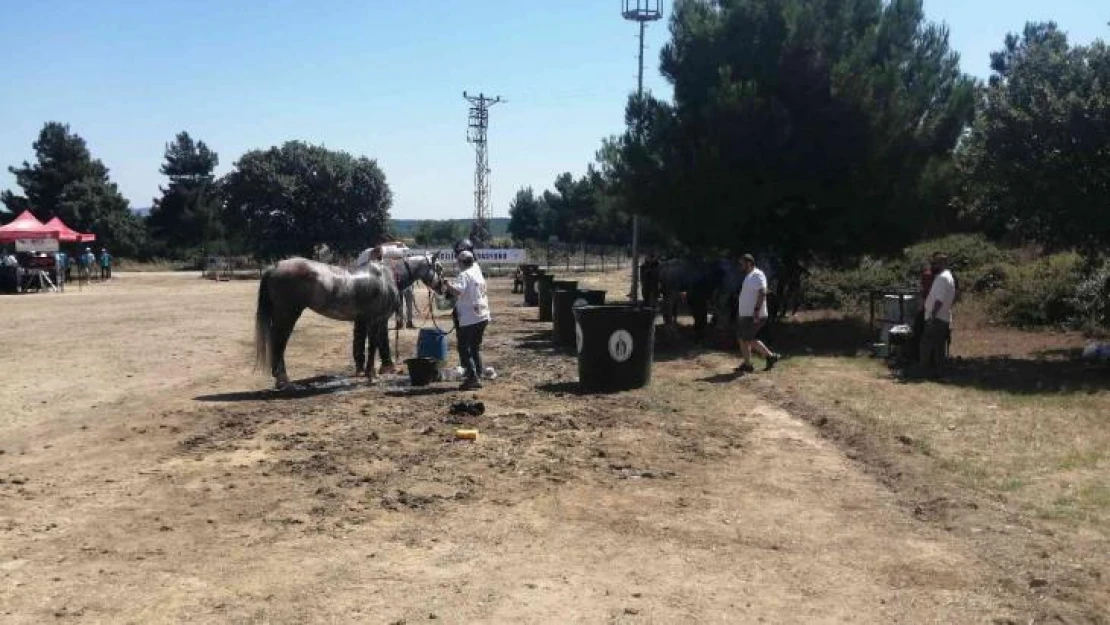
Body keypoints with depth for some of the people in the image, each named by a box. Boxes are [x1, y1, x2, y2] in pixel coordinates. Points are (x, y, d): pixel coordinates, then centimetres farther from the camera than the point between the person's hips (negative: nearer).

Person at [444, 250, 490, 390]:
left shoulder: (465, 275, -13)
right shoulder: (478, 273, 12)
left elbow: (458, 290, -29)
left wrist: (448, 284, -16)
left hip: (470, 319, -8)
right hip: (483, 316, 8)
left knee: (463, 348, -2)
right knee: (476, 348, 16)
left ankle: (472, 377, -11)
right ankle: (478, 377, 16)